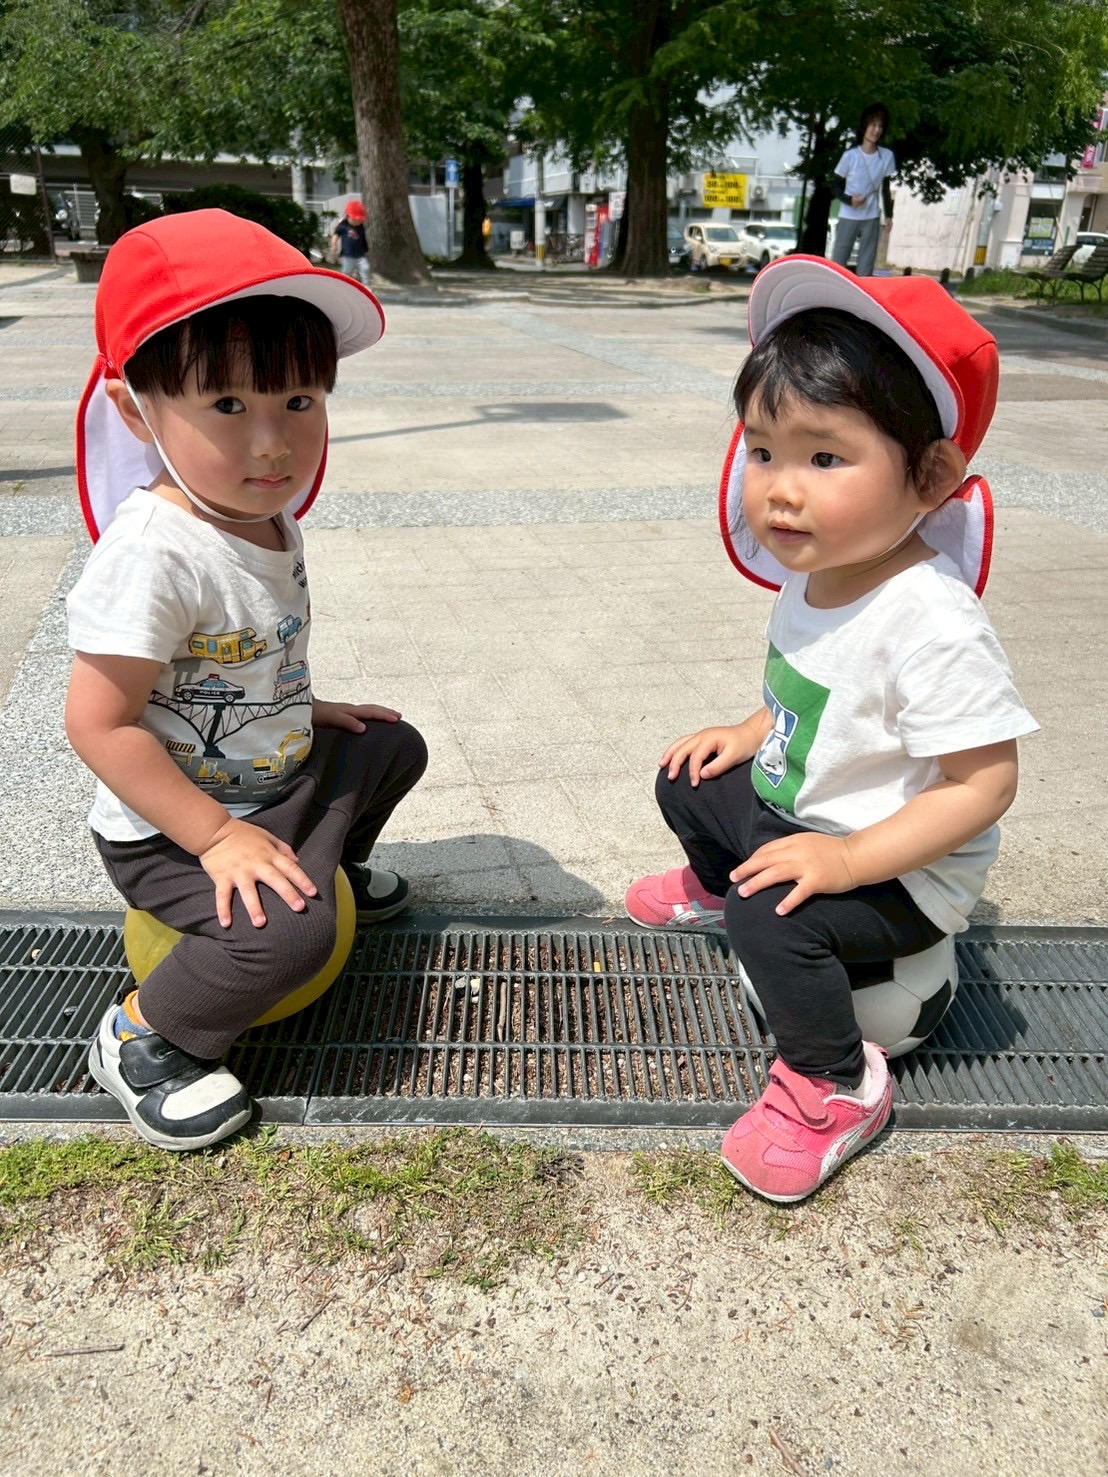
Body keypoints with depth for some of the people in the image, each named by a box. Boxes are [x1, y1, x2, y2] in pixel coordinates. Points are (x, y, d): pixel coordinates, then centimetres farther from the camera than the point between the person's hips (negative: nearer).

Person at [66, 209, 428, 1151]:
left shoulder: (267, 514, -4)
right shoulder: (154, 551, -31)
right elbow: (99, 723, -28)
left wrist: (302, 710, 9)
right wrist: (219, 838, -26)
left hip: (278, 778, 9)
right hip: (172, 829, -8)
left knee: (393, 746, 18)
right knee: (287, 934, -27)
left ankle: (334, 866, 42)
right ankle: (142, 1038, -1)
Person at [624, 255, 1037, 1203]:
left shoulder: (932, 624, -35)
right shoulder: (819, 574, -7)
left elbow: (983, 784, -31)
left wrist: (850, 859, -34)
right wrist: (752, 734, 4)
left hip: (905, 871, -8)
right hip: (798, 811, 9)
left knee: (774, 916, -29)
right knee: (689, 782, 17)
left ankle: (837, 1086, -3)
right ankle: (716, 885, 49)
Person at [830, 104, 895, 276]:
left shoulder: (887, 156, -1)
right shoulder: (850, 156, -9)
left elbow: (885, 188, 11)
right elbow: (836, 187, -2)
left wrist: (888, 214, 9)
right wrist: (849, 200, -21)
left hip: (872, 218, 2)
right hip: (848, 217, -2)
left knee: (866, 267, 1)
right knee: (838, 262, -3)